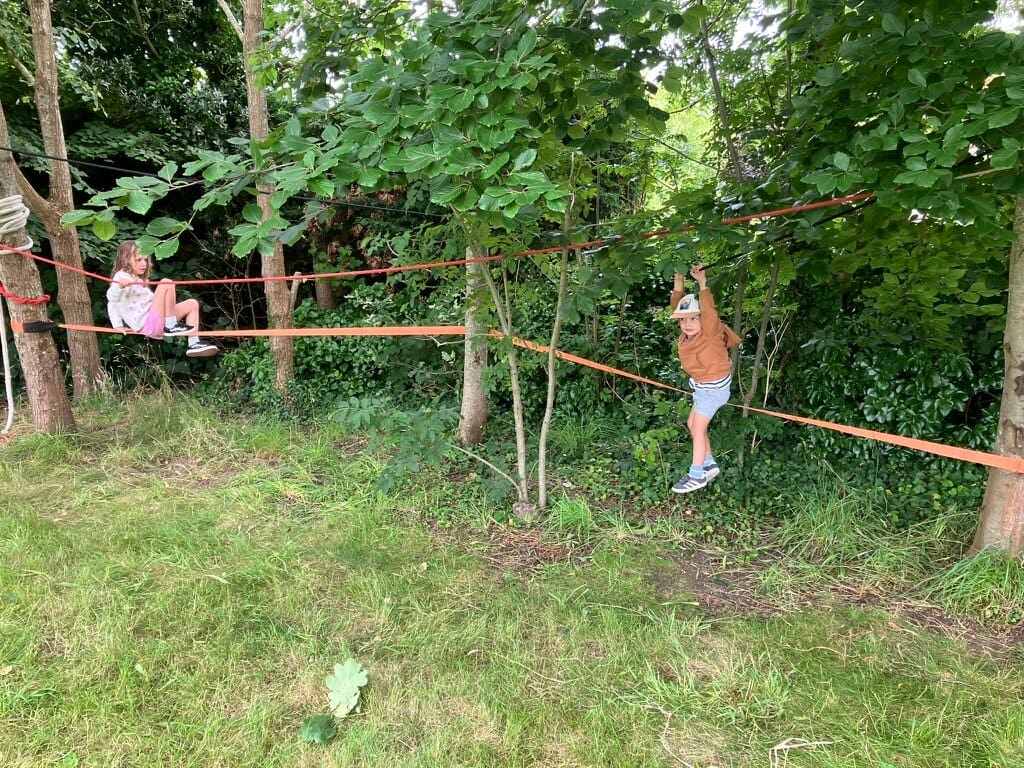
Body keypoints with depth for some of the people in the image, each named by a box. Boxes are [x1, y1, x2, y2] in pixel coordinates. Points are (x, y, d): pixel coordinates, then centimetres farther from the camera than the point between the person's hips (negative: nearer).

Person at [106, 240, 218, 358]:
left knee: (192, 304, 9)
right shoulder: (122, 276, -3)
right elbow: (112, 298, -21)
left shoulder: (138, 279, 26)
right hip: (146, 324, -9)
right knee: (166, 283, -22)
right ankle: (171, 326, -19)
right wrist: (120, 286, -43)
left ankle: (194, 344, -7)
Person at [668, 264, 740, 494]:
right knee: (693, 425, 15)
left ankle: (696, 475, 7)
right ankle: (709, 464, 28)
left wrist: (702, 283, -42)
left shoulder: (711, 333, -24)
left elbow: (709, 310, -41)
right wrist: (679, 282, -12)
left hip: (713, 388, -8)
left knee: (698, 428, -3)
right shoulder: (688, 332, -4)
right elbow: (678, 306, 0)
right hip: (702, 386, 8)